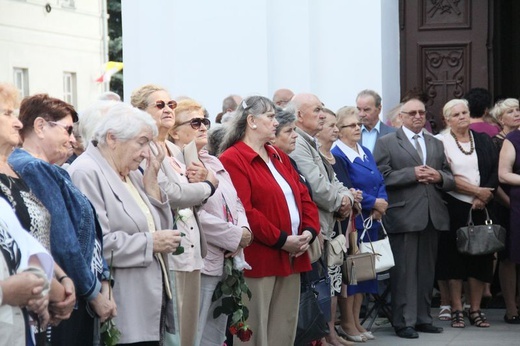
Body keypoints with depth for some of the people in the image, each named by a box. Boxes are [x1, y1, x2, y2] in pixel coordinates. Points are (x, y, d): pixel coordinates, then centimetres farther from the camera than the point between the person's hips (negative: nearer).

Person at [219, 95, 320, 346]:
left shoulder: (279, 157, 18)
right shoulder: (232, 160, -10)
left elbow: (303, 197, 17)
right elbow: (243, 211, -19)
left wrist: (310, 231, -1)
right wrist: (281, 240, -17)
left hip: (291, 258, 8)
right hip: (258, 259, -8)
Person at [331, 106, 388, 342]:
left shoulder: (366, 153, 15)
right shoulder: (337, 156, -10)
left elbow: (380, 183, 12)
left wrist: (381, 204, -7)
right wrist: (373, 203, -14)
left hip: (371, 221, 8)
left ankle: (356, 320, 16)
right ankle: (347, 323, 5)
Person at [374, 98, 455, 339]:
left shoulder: (436, 144, 18)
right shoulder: (386, 143, 2)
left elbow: (450, 180, 16)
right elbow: (381, 176, -9)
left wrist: (438, 176, -6)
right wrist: (412, 174, -15)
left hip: (432, 215, 5)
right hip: (403, 215, -5)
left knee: (427, 270, 10)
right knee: (404, 270, -4)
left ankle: (423, 318, 18)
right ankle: (404, 322, 1)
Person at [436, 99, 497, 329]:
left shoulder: (483, 141, 11)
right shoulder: (441, 142, -2)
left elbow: (495, 171, 5)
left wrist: (484, 197, -10)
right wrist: (477, 191, -11)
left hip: (480, 207, 3)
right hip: (454, 206, -3)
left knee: (479, 256, 3)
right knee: (454, 256, 0)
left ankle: (475, 310, 11)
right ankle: (456, 310, 7)